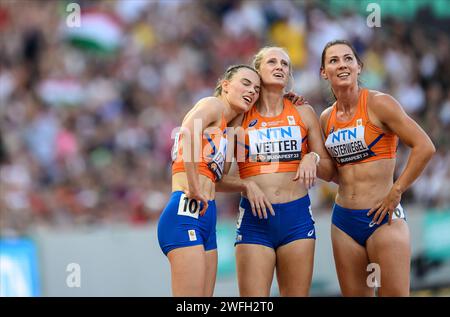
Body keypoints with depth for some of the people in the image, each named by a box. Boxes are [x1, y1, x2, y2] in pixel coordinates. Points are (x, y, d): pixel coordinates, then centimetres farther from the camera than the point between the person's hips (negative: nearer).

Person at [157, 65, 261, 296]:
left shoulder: (225, 127, 25)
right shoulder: (214, 104, -2)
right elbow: (188, 132, -20)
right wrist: (194, 189, -19)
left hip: (205, 218, 9)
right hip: (187, 213, -9)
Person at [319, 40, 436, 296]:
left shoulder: (378, 104, -8)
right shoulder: (326, 118, 9)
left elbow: (425, 147, -14)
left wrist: (396, 193, -14)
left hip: (383, 218, -6)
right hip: (343, 219, 6)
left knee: (395, 294, -7)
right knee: (354, 294, 8)